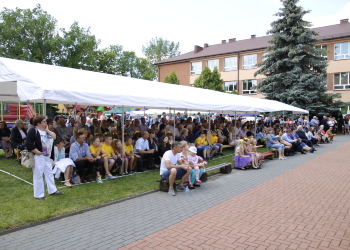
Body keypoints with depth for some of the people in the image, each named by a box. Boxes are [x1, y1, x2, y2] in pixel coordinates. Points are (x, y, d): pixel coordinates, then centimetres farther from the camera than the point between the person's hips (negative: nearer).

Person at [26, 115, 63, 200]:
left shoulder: (47, 131, 15)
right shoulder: (33, 131, -11)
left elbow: (55, 137, 4)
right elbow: (29, 144, -19)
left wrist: (47, 130, -1)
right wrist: (37, 152, -19)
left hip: (47, 156, 8)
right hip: (38, 157, -8)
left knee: (49, 173, 15)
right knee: (38, 175, 0)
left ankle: (52, 190, 27)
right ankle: (38, 194, 10)